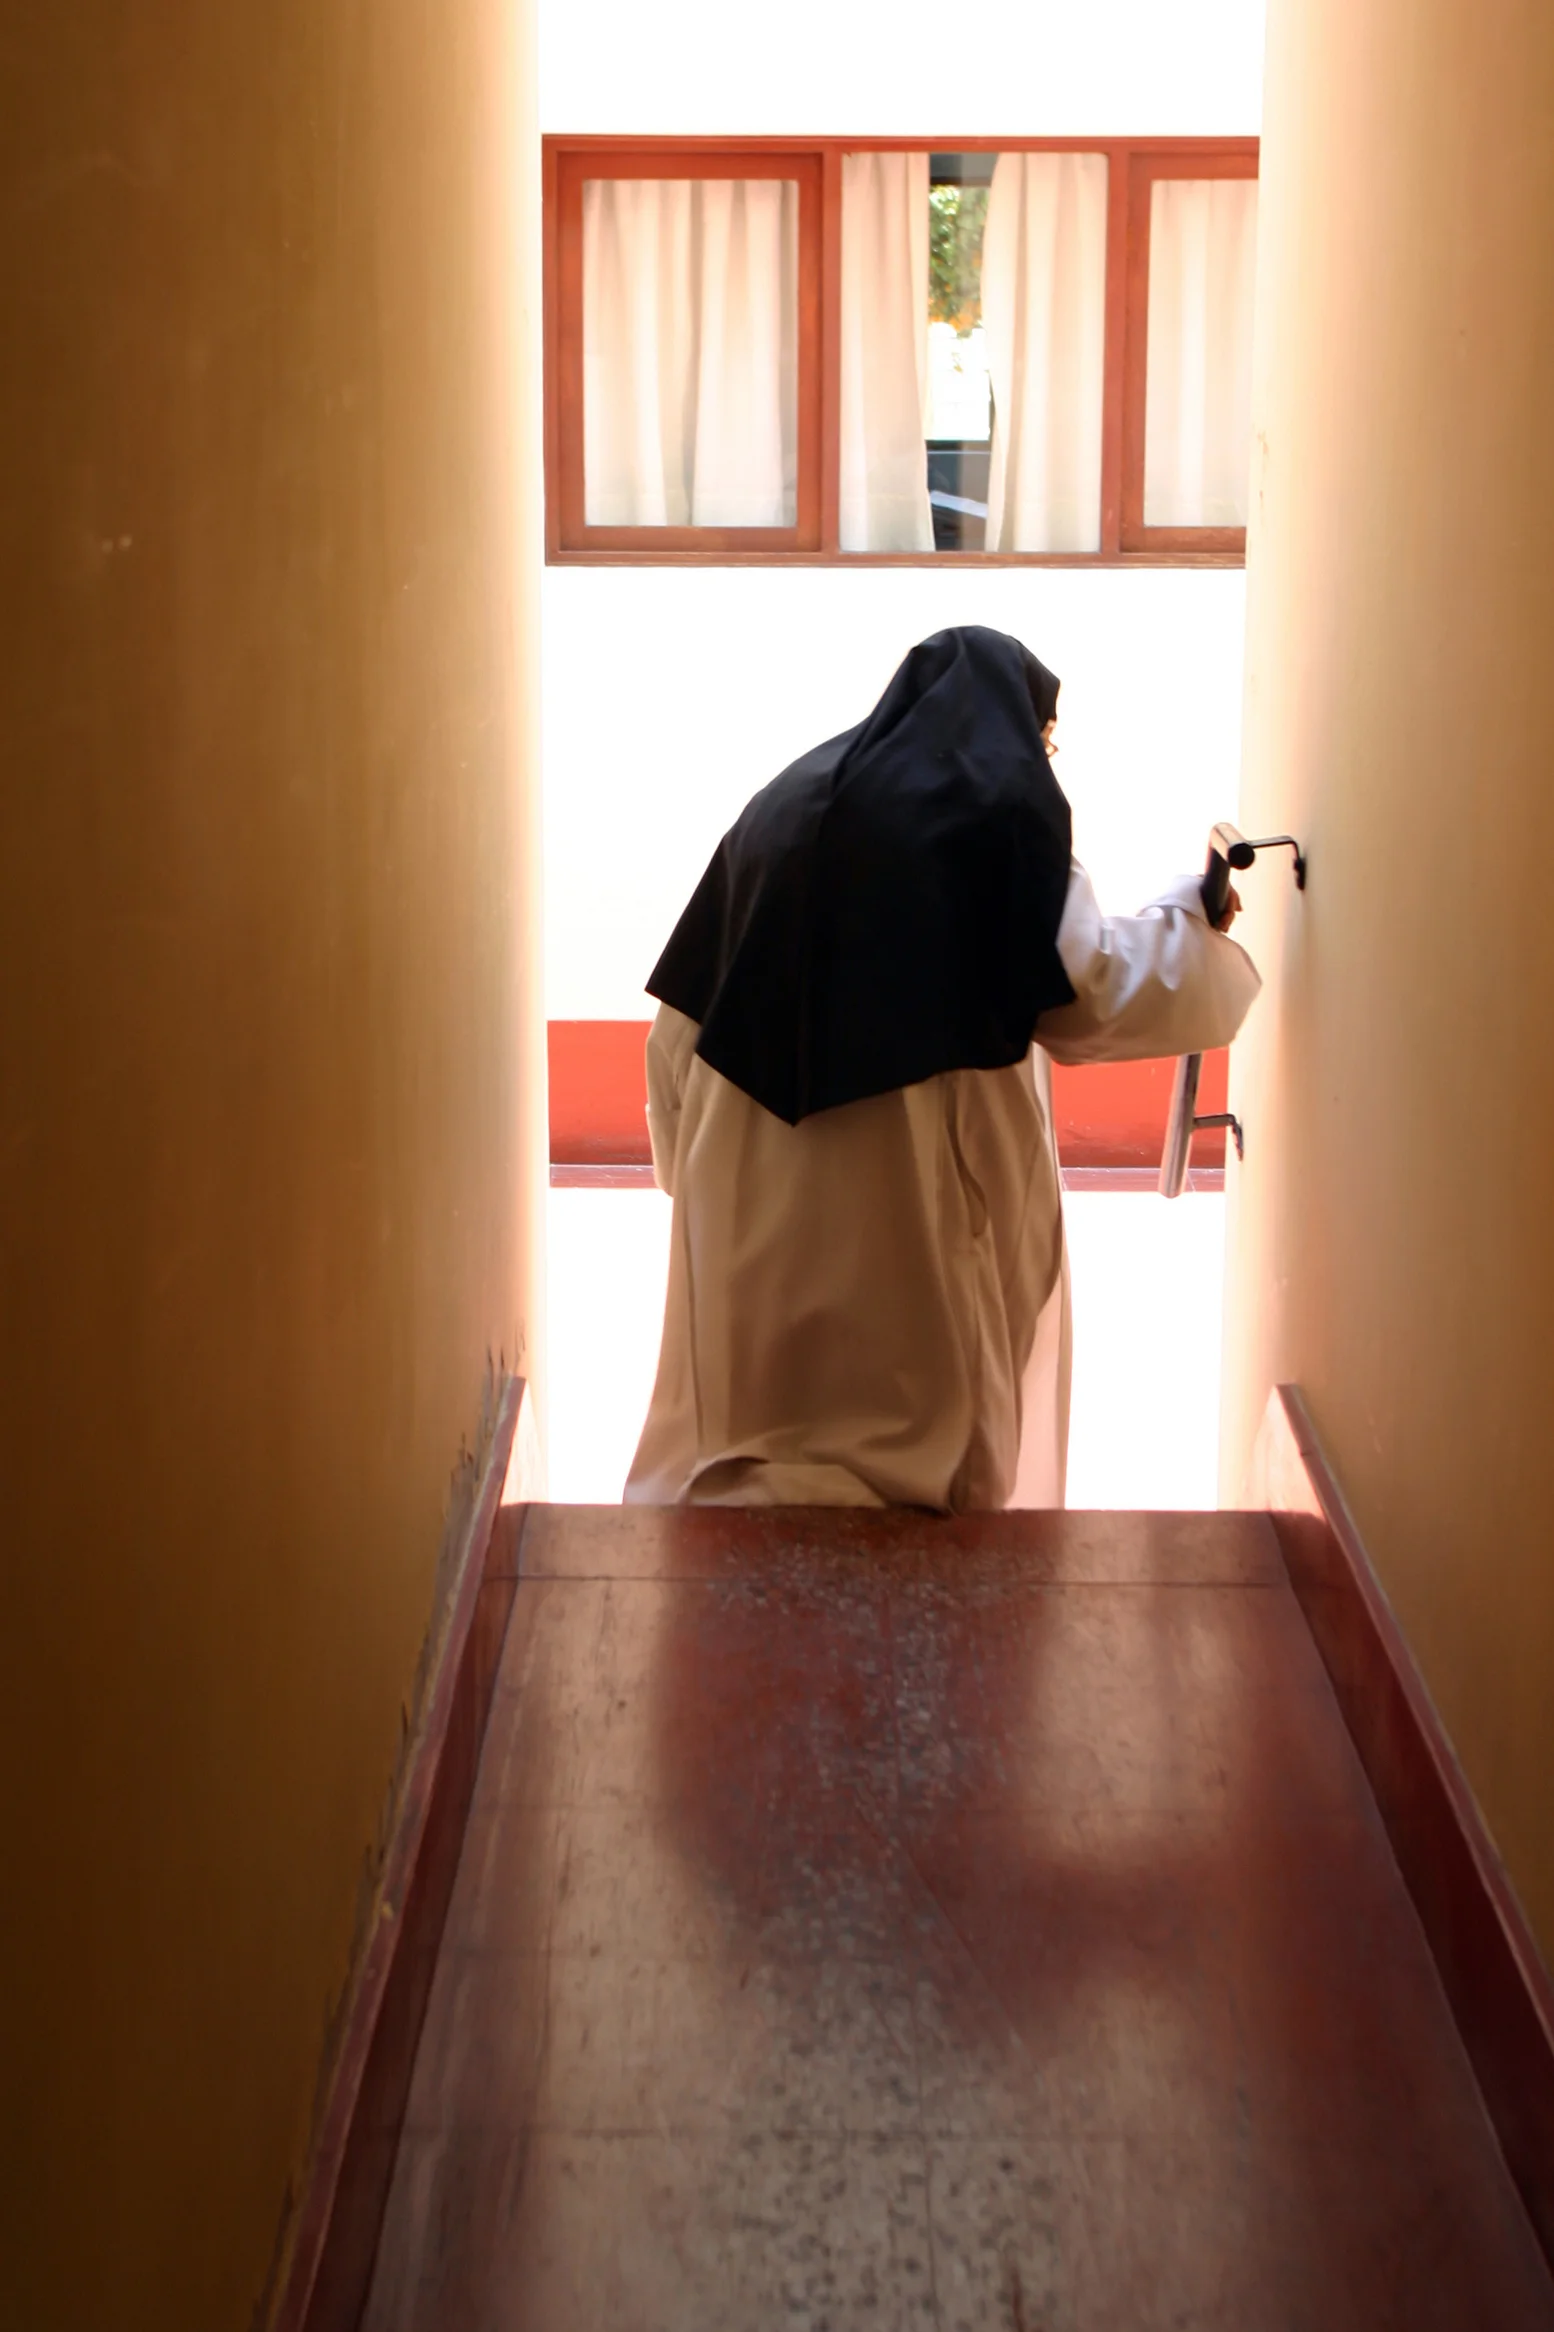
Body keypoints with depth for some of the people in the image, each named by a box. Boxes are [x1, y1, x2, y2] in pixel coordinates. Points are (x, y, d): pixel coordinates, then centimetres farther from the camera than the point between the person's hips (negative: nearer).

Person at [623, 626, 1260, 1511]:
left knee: (754, 1394, 13)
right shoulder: (1001, 810, -5)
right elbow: (1093, 987, -9)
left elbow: (685, 1018, 11)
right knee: (930, 1427, 6)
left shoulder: (789, 800, 12)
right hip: (923, 1186, -5)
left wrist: (692, 1159, 19)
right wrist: (1193, 908, 8)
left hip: (760, 1188, 5)